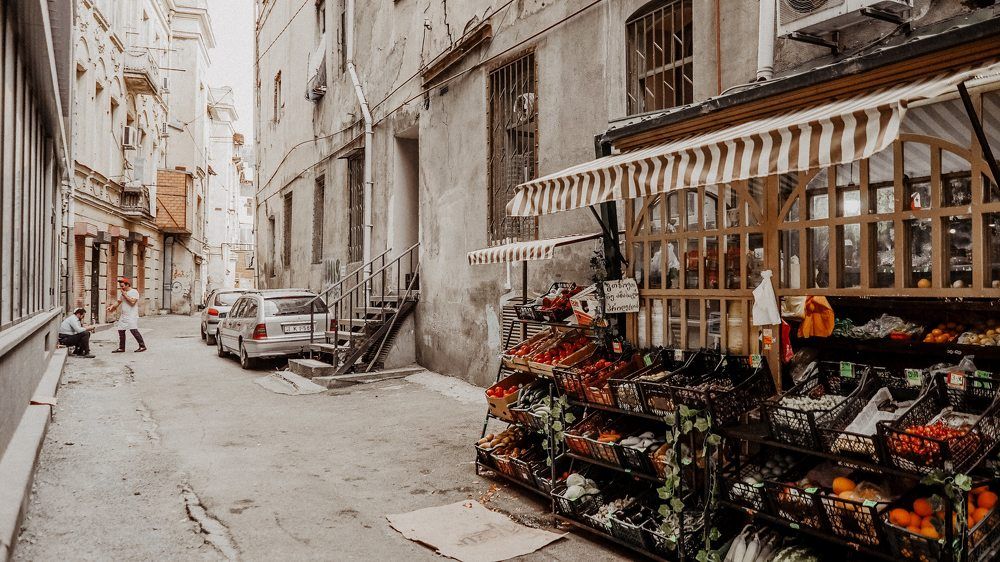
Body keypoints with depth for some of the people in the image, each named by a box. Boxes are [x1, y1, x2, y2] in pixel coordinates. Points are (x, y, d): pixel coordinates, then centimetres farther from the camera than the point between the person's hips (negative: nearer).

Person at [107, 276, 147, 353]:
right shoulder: (122, 293, 17)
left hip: (132, 316, -8)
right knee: (121, 330, 5)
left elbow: (132, 302, -19)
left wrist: (125, 295, -13)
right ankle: (121, 348, 14)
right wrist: (112, 306, 5)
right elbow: (118, 302, 23)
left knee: (134, 330, -15)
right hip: (123, 315, 8)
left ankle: (142, 346, -9)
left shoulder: (134, 292, -7)